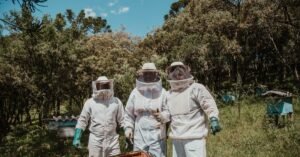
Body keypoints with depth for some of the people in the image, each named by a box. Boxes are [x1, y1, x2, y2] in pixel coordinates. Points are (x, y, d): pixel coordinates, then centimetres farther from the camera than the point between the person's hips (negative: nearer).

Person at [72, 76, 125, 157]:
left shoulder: (116, 102, 3)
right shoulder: (90, 102, 0)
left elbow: (122, 120, 6)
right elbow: (82, 120, 2)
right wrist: (77, 137, -3)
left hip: (112, 140, 1)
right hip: (95, 141, -1)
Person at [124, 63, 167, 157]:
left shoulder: (162, 92, -2)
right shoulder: (135, 92, 4)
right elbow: (129, 113, 11)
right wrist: (128, 127, 3)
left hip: (157, 135, -2)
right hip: (139, 135, 2)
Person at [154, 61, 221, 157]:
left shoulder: (197, 88, -5)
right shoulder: (169, 94, 15)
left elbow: (209, 105, -11)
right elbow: (167, 111, 21)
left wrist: (214, 119, -25)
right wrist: (161, 115, 0)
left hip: (195, 137, -7)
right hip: (176, 138, 7)